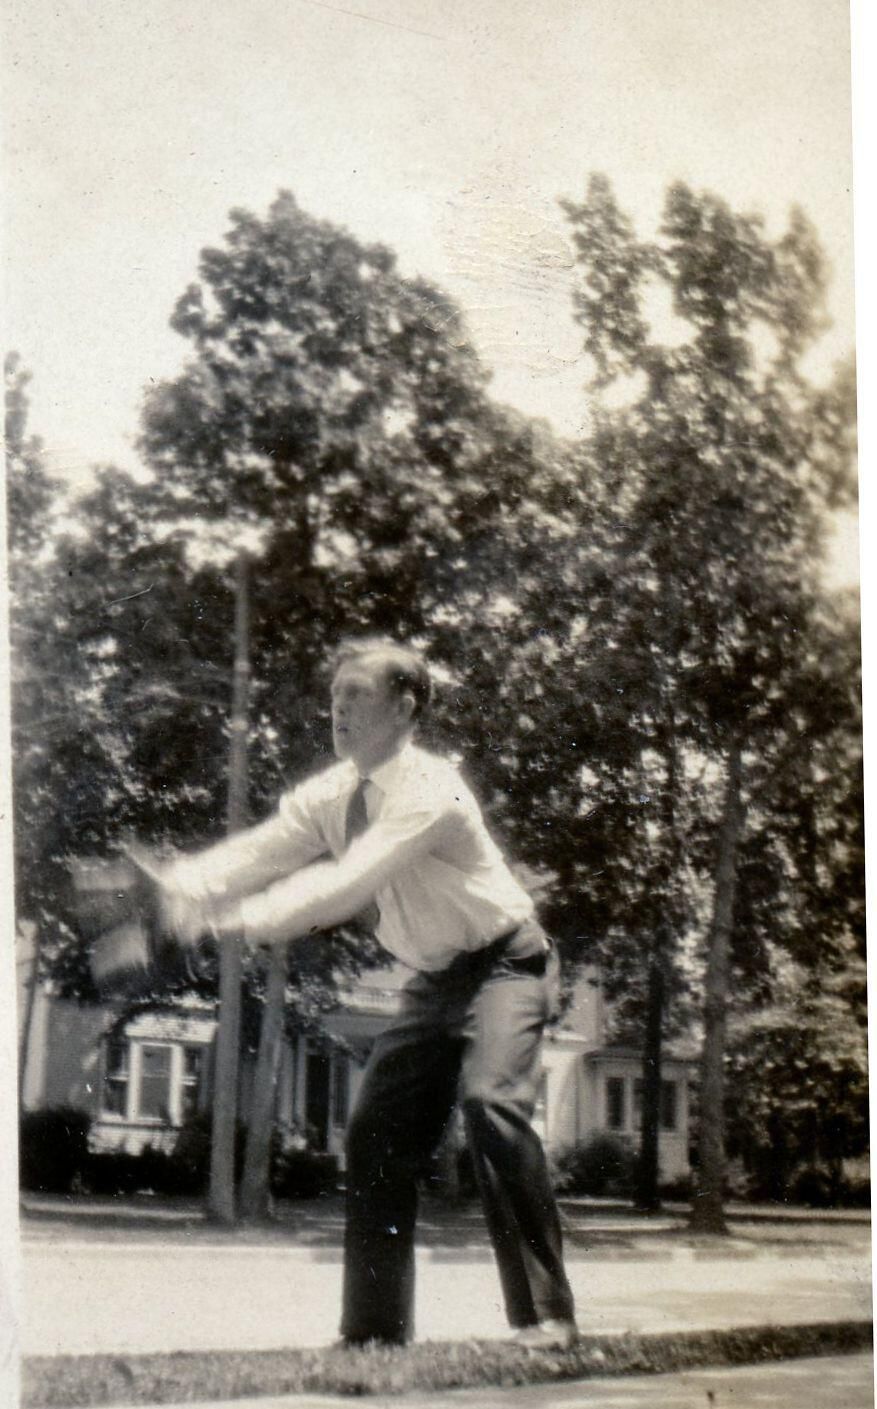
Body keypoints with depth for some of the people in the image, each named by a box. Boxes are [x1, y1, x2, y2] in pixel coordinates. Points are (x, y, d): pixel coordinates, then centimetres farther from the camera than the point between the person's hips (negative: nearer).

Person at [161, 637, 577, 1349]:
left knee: (490, 1100, -28)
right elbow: (262, 848, -15)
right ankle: (374, 1329, 17)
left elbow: (352, 879, -37)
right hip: (435, 977, 8)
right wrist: (192, 880, -35)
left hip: (504, 963, -8)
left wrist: (253, 917, -44)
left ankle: (545, 1315, -20)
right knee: (378, 1130, 5)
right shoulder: (333, 794, -2)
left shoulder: (429, 789, -25)